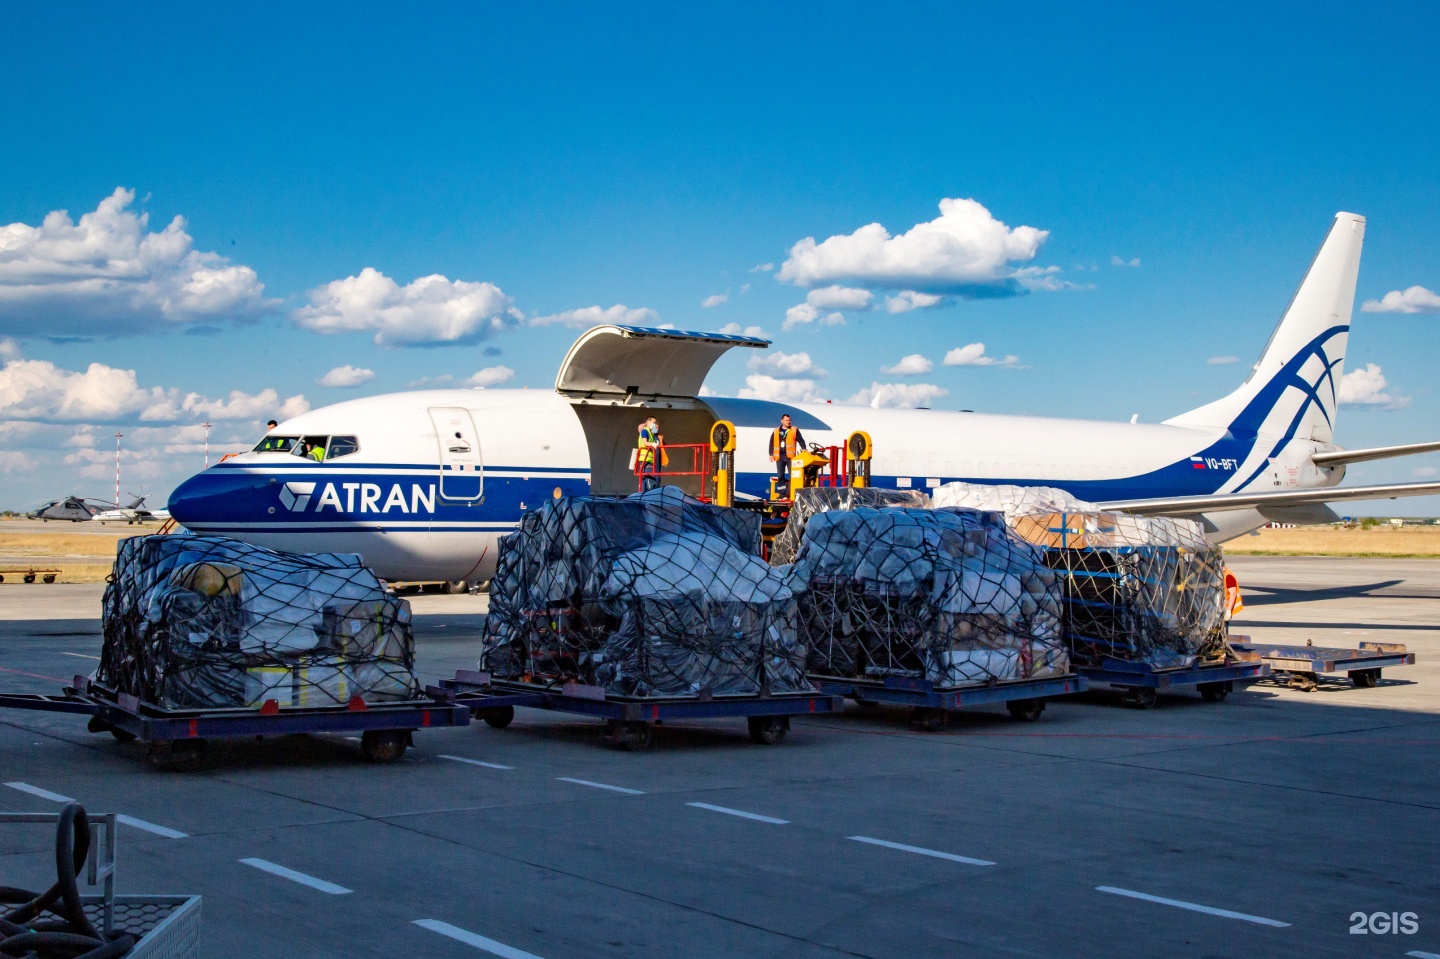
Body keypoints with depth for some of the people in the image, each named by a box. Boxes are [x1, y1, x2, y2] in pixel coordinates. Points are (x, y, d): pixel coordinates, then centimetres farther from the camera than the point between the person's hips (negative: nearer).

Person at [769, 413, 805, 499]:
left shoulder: (794, 430, 5)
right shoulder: (776, 431, 12)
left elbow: (800, 440, -2)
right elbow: (772, 443, 14)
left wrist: (803, 449, -17)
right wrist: (771, 454, 6)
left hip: (790, 456, -2)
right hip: (779, 457, 2)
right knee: (780, 476, 1)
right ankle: (782, 495, 4)